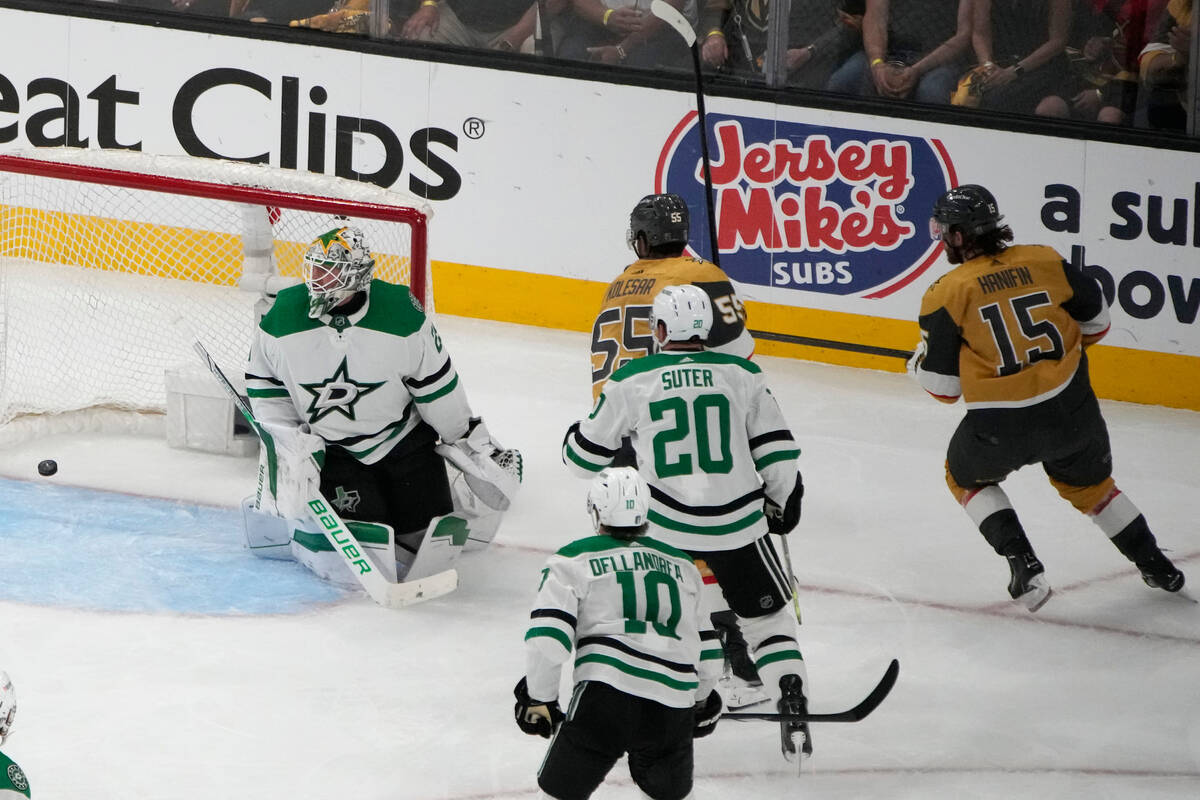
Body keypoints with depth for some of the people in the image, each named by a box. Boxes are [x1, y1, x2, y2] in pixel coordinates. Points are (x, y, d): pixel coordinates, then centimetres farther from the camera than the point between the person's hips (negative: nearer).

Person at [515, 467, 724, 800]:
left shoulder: (574, 561, 9)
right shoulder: (682, 566, 23)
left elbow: (547, 639, -3)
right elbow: (707, 652, 28)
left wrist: (539, 698, 11)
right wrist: (701, 699, 44)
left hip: (606, 695, -4)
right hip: (672, 713, 4)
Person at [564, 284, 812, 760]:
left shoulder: (631, 381, -2)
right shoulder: (741, 374, 1)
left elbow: (586, 457, 8)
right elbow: (776, 449, 4)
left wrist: (575, 436, 31)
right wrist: (783, 500, 22)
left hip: (662, 524, -1)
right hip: (737, 524, 1)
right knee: (768, 618, 13)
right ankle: (793, 716, 1)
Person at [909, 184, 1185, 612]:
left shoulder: (947, 295, -9)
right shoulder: (1045, 262, 1)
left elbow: (943, 386, -6)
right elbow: (1095, 321, 13)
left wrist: (919, 363, 17)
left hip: (1000, 427, -4)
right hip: (1073, 411, 4)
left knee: (967, 476, 26)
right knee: (1088, 480, 31)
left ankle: (1023, 563, 10)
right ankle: (1156, 566, 34)